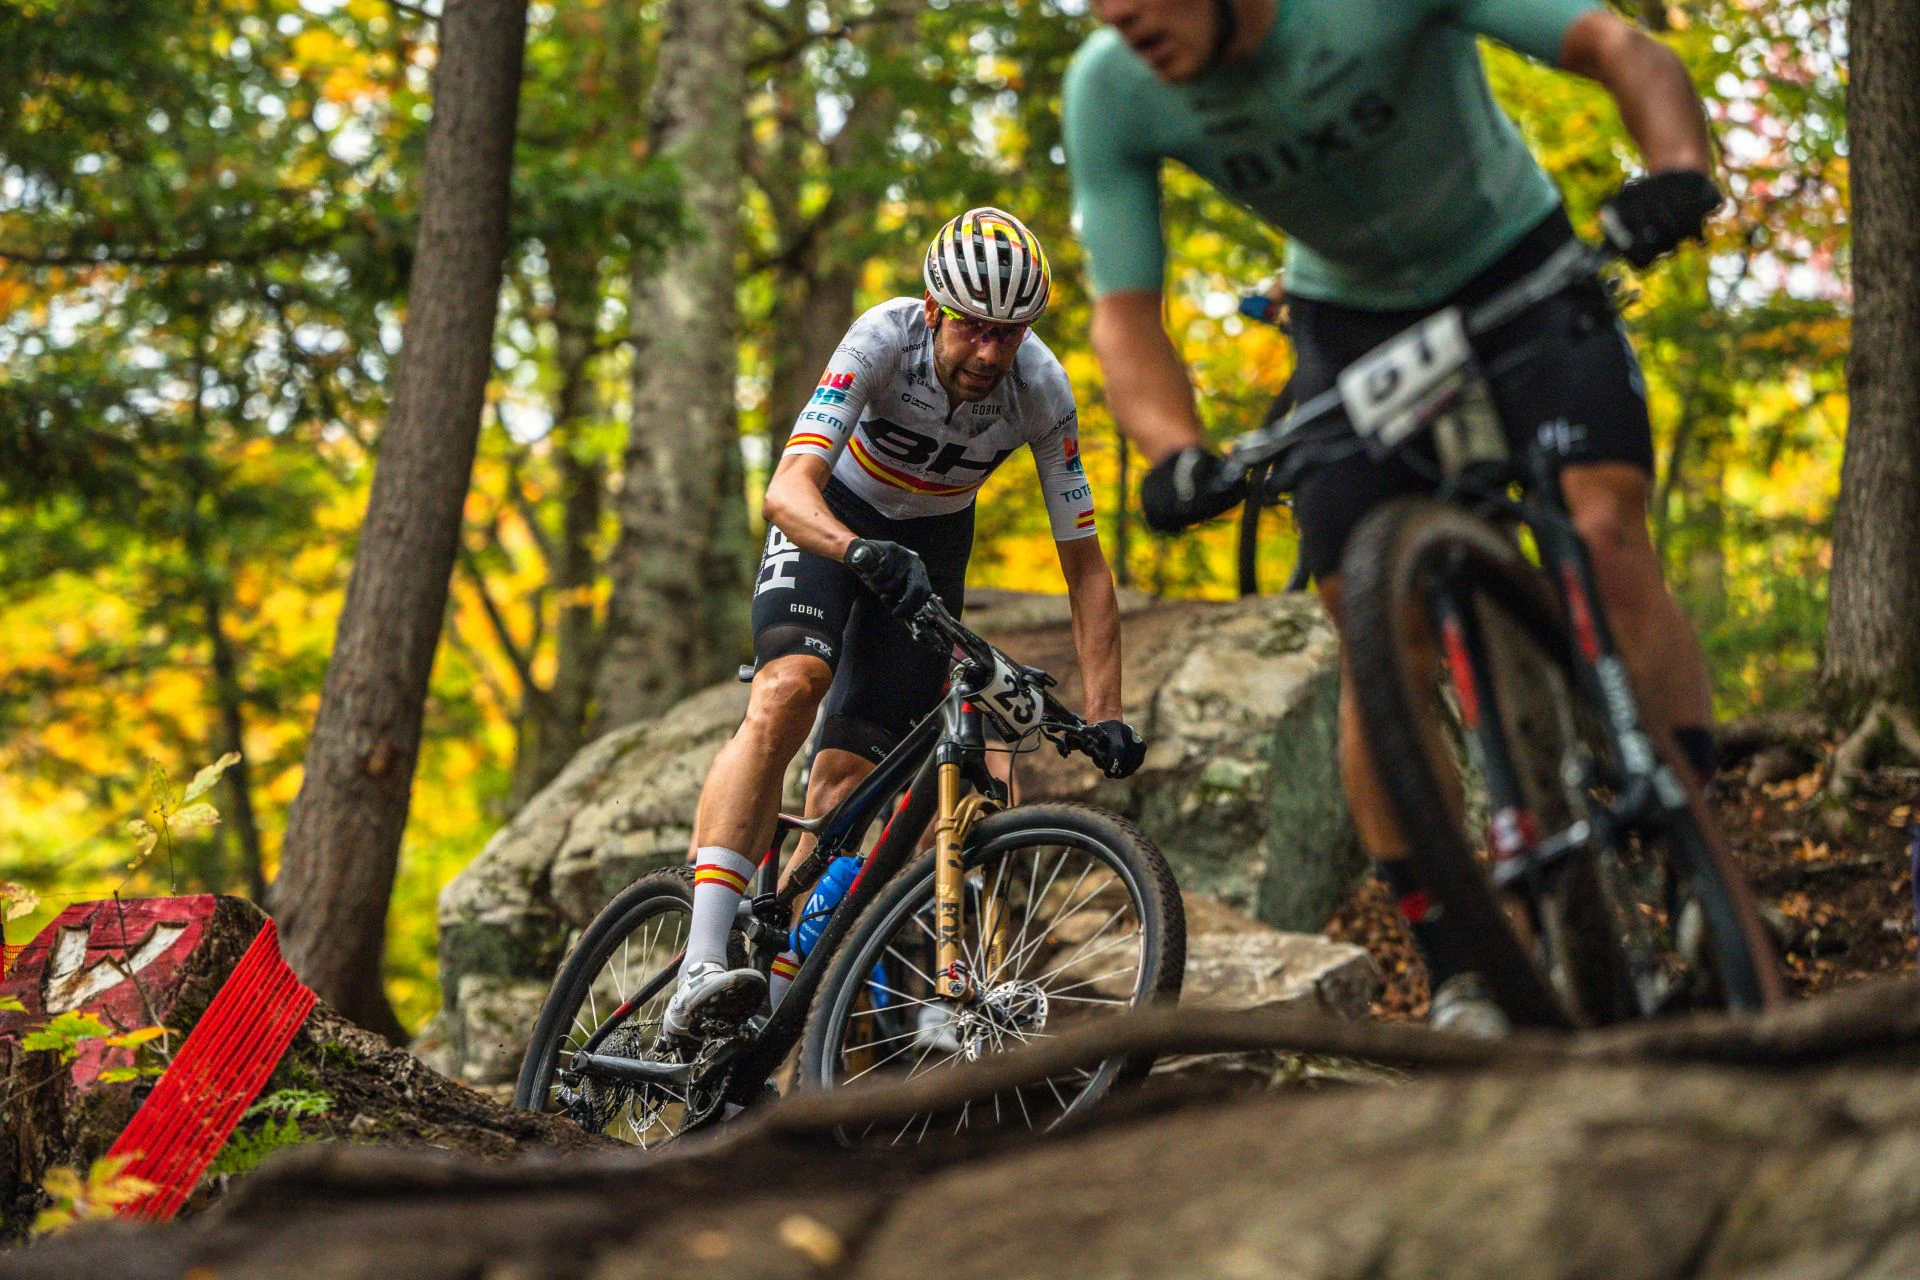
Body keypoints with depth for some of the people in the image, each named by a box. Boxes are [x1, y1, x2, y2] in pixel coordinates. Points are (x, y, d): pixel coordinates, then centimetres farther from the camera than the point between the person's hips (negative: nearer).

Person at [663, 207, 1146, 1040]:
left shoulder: (1041, 390, -23)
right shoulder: (885, 338, -30)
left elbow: (1085, 565, -16)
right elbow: (789, 489, -40)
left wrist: (1104, 717, -23)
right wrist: (865, 555, -59)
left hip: (932, 543, 3)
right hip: (831, 518, -3)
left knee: (845, 780, -8)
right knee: (788, 690, -30)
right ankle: (700, 974, -40)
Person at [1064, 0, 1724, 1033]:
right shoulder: (1108, 93, -21)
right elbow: (1124, 314, -19)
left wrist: (1679, 166, -53)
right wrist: (1176, 454, -39)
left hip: (1517, 268, -2)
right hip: (1353, 318, 2)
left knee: (1607, 538, -23)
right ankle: (1455, 972, -2)